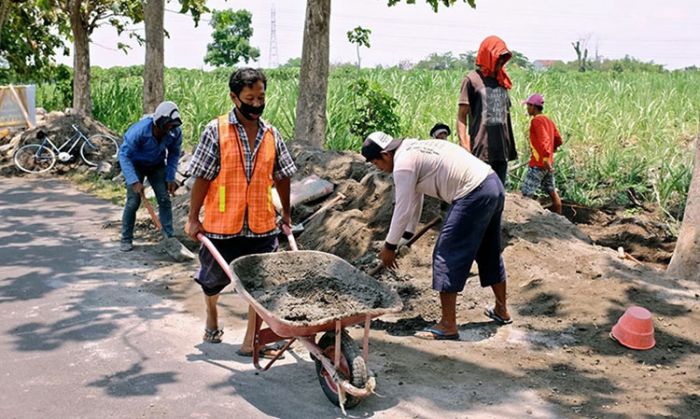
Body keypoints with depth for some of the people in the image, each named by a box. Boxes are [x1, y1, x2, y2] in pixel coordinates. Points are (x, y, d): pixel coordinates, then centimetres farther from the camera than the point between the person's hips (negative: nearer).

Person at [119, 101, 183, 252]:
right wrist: (134, 181, -34)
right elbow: (124, 154, -28)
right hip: (136, 165, -3)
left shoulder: (175, 132, -24)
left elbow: (174, 154, -6)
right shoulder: (139, 130, -35)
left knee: (165, 199, -3)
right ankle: (126, 239, 6)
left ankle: (170, 237, 4)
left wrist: (170, 178, -12)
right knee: (133, 202, -8)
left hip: (157, 165, 3)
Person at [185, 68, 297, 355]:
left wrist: (286, 213, 17)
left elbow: (281, 177, 14)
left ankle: (250, 342, 16)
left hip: (262, 224, 3)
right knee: (215, 278, 15)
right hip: (222, 224, -2)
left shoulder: (272, 134, 4)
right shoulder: (216, 131, -8)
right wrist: (193, 218, -6)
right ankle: (211, 314, 47)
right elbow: (202, 178, -7)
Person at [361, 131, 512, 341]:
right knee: (489, 253, 23)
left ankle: (448, 325, 0)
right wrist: (406, 236, 30)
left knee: (447, 255, -4)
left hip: (474, 196, -10)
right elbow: (414, 200, 26)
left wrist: (389, 246, 2)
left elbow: (402, 209, -9)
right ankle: (501, 310, 40)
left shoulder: (403, 163, -10)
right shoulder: (413, 149, 21)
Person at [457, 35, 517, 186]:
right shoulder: (472, 80, -2)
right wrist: (464, 147, -14)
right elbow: (461, 116, -5)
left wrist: (511, 147, 16)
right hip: (480, 151, -6)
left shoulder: (502, 81, 16)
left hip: (501, 151, 6)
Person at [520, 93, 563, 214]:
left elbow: (543, 139, -25)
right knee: (552, 192, 15)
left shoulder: (537, 120, -13)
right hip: (548, 164, 9)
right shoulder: (548, 120, 14)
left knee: (526, 193, -8)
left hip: (538, 164, -9)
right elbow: (558, 140, 15)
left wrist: (546, 157, -31)